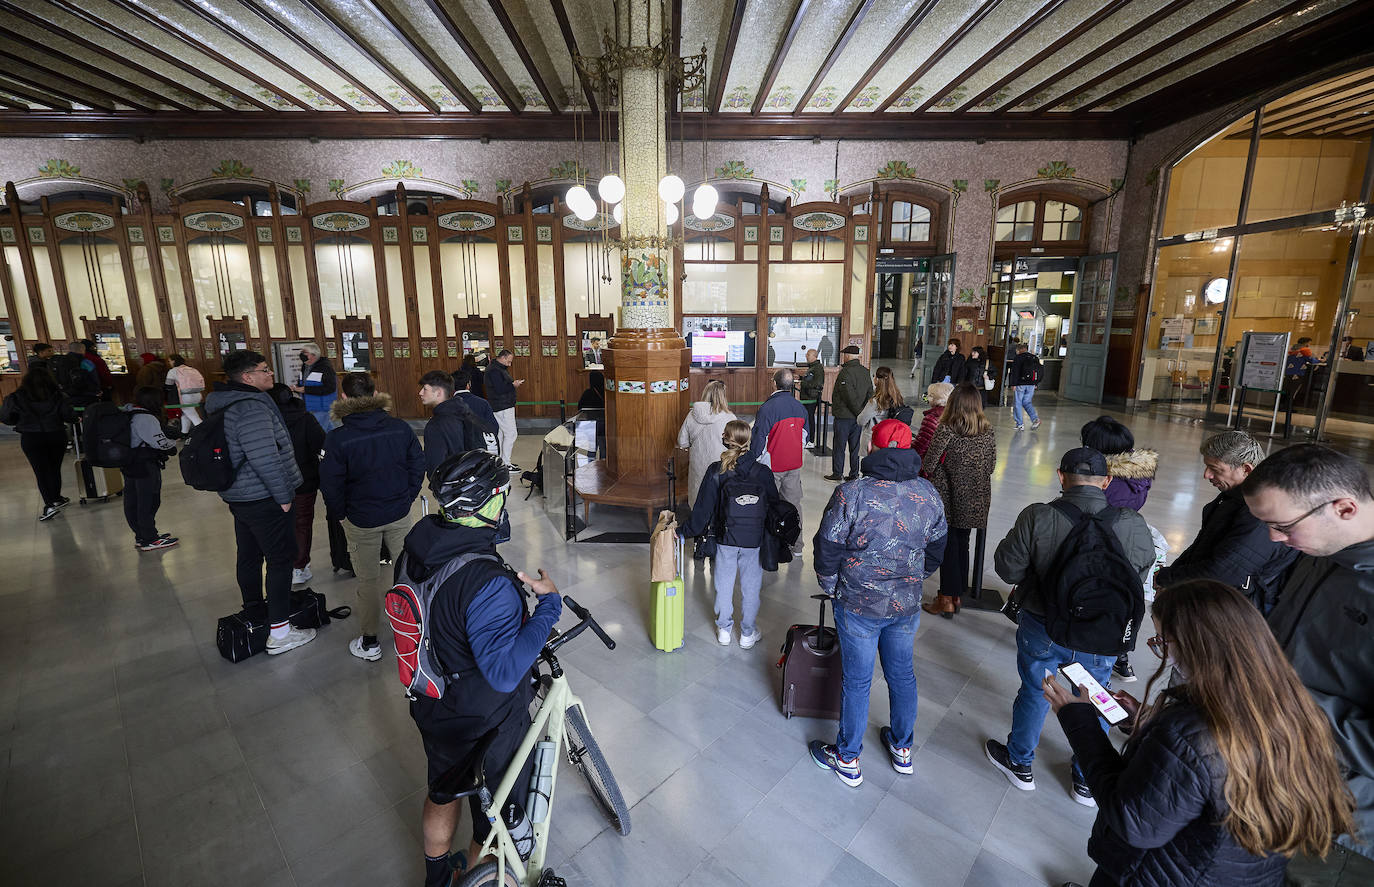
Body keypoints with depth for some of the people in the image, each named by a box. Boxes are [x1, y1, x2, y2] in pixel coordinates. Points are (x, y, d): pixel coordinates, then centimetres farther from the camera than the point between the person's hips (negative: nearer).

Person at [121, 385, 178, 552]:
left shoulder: (129, 412, 8)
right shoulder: (146, 418, -21)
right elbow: (160, 442, -21)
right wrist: (174, 443, -2)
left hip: (130, 466, 10)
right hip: (146, 467, -10)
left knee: (132, 502, 14)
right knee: (149, 501, -1)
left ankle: (141, 537, 27)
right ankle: (149, 540, 6)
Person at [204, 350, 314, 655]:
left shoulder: (224, 403, 11)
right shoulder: (252, 408, -22)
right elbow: (265, 459, -27)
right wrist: (283, 496, -17)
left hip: (238, 496, 10)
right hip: (263, 500, -10)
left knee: (249, 556, 21)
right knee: (281, 559, -3)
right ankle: (279, 633, 3)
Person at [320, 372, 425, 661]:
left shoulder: (337, 438, -16)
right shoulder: (400, 428, -8)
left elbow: (331, 485, -11)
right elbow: (418, 465, -1)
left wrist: (336, 514, 6)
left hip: (361, 520, -2)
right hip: (399, 513, 3)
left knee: (368, 579, 11)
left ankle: (369, 642, 25)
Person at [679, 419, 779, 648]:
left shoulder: (716, 471, -13)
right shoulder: (763, 473, -11)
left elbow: (703, 508, -9)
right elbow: (774, 506, -1)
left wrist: (685, 531, 3)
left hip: (725, 539, 0)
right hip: (754, 542, 0)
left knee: (724, 585, 17)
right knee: (750, 587, 15)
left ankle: (724, 629, 32)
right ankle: (748, 634, 29)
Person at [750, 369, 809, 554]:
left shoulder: (767, 408, -19)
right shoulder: (800, 407, 1)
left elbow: (758, 439, -15)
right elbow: (806, 434, 13)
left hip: (772, 466, -5)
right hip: (794, 464, 6)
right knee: (793, 502, 15)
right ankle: (796, 545, 24)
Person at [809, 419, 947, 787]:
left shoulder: (851, 494, -21)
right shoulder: (929, 494, -5)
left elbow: (828, 549, -14)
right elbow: (936, 549, 8)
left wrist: (830, 588, 4)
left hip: (858, 605, -4)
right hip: (908, 604, 5)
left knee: (857, 681, 10)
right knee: (902, 674, 22)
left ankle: (847, 760, 28)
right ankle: (902, 749, 42)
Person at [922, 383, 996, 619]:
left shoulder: (946, 430, -16)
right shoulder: (988, 432, 0)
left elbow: (929, 465, -14)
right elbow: (991, 466, 7)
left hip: (949, 498, -5)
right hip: (976, 501, 5)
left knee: (948, 546, 6)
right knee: (962, 544, 16)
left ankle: (946, 600, 13)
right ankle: (957, 596, 28)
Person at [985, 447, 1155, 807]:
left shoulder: (1038, 517, -22)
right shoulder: (1133, 526, -16)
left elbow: (1008, 569, -14)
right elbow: (1140, 575, 0)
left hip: (1043, 631, -1)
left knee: (1034, 694, 20)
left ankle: (1019, 763, 41)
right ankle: (1087, 780, 43)